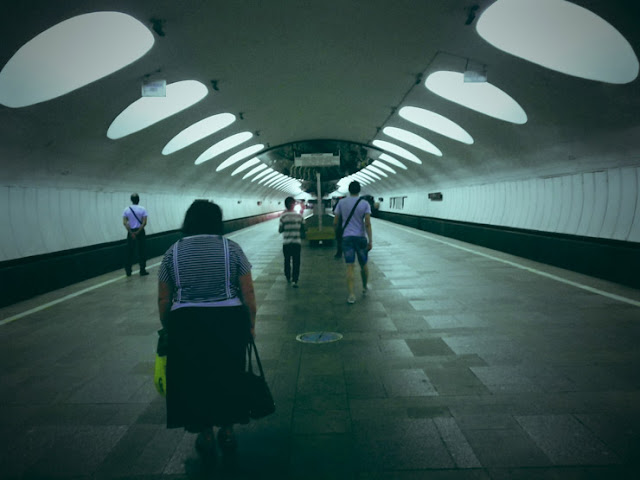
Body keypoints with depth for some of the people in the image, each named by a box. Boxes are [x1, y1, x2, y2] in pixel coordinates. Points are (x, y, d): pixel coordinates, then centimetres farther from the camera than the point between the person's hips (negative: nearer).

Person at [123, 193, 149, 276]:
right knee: (142, 252, 4)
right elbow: (144, 223, -14)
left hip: (131, 232, 2)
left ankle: (128, 271, 11)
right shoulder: (142, 209, -5)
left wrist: (131, 233, -8)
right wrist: (138, 232, -11)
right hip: (140, 232, -2)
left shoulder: (126, 209, 0)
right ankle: (142, 270, 5)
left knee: (130, 252, 8)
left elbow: (124, 223, -7)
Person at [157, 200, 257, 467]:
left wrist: (168, 329, 17)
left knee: (193, 381, 14)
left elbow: (163, 300, 5)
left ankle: (206, 437, 23)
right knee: (228, 378, 16)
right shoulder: (231, 248, 0)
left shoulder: (172, 252, 3)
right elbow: (248, 293, -1)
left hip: (186, 326, 0)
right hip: (228, 323, 0)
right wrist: (250, 325, 9)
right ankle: (227, 433, 27)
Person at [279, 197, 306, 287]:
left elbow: (280, 230, -2)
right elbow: (303, 229, 3)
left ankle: (288, 278, 28)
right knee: (296, 262, 3)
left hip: (286, 243, 0)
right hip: (297, 242, 0)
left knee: (287, 260, 16)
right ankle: (295, 280, -4)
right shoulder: (299, 216, -4)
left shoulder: (283, 216, -8)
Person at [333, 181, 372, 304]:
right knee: (363, 265, 17)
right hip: (361, 238, 0)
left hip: (347, 237, 0)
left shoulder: (342, 202, 1)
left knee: (350, 266, -2)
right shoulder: (365, 204, -3)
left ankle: (351, 294, -10)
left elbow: (335, 222, 3)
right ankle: (365, 288, 35)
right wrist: (370, 241, -9)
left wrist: (337, 227, 26)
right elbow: (367, 224, -11)